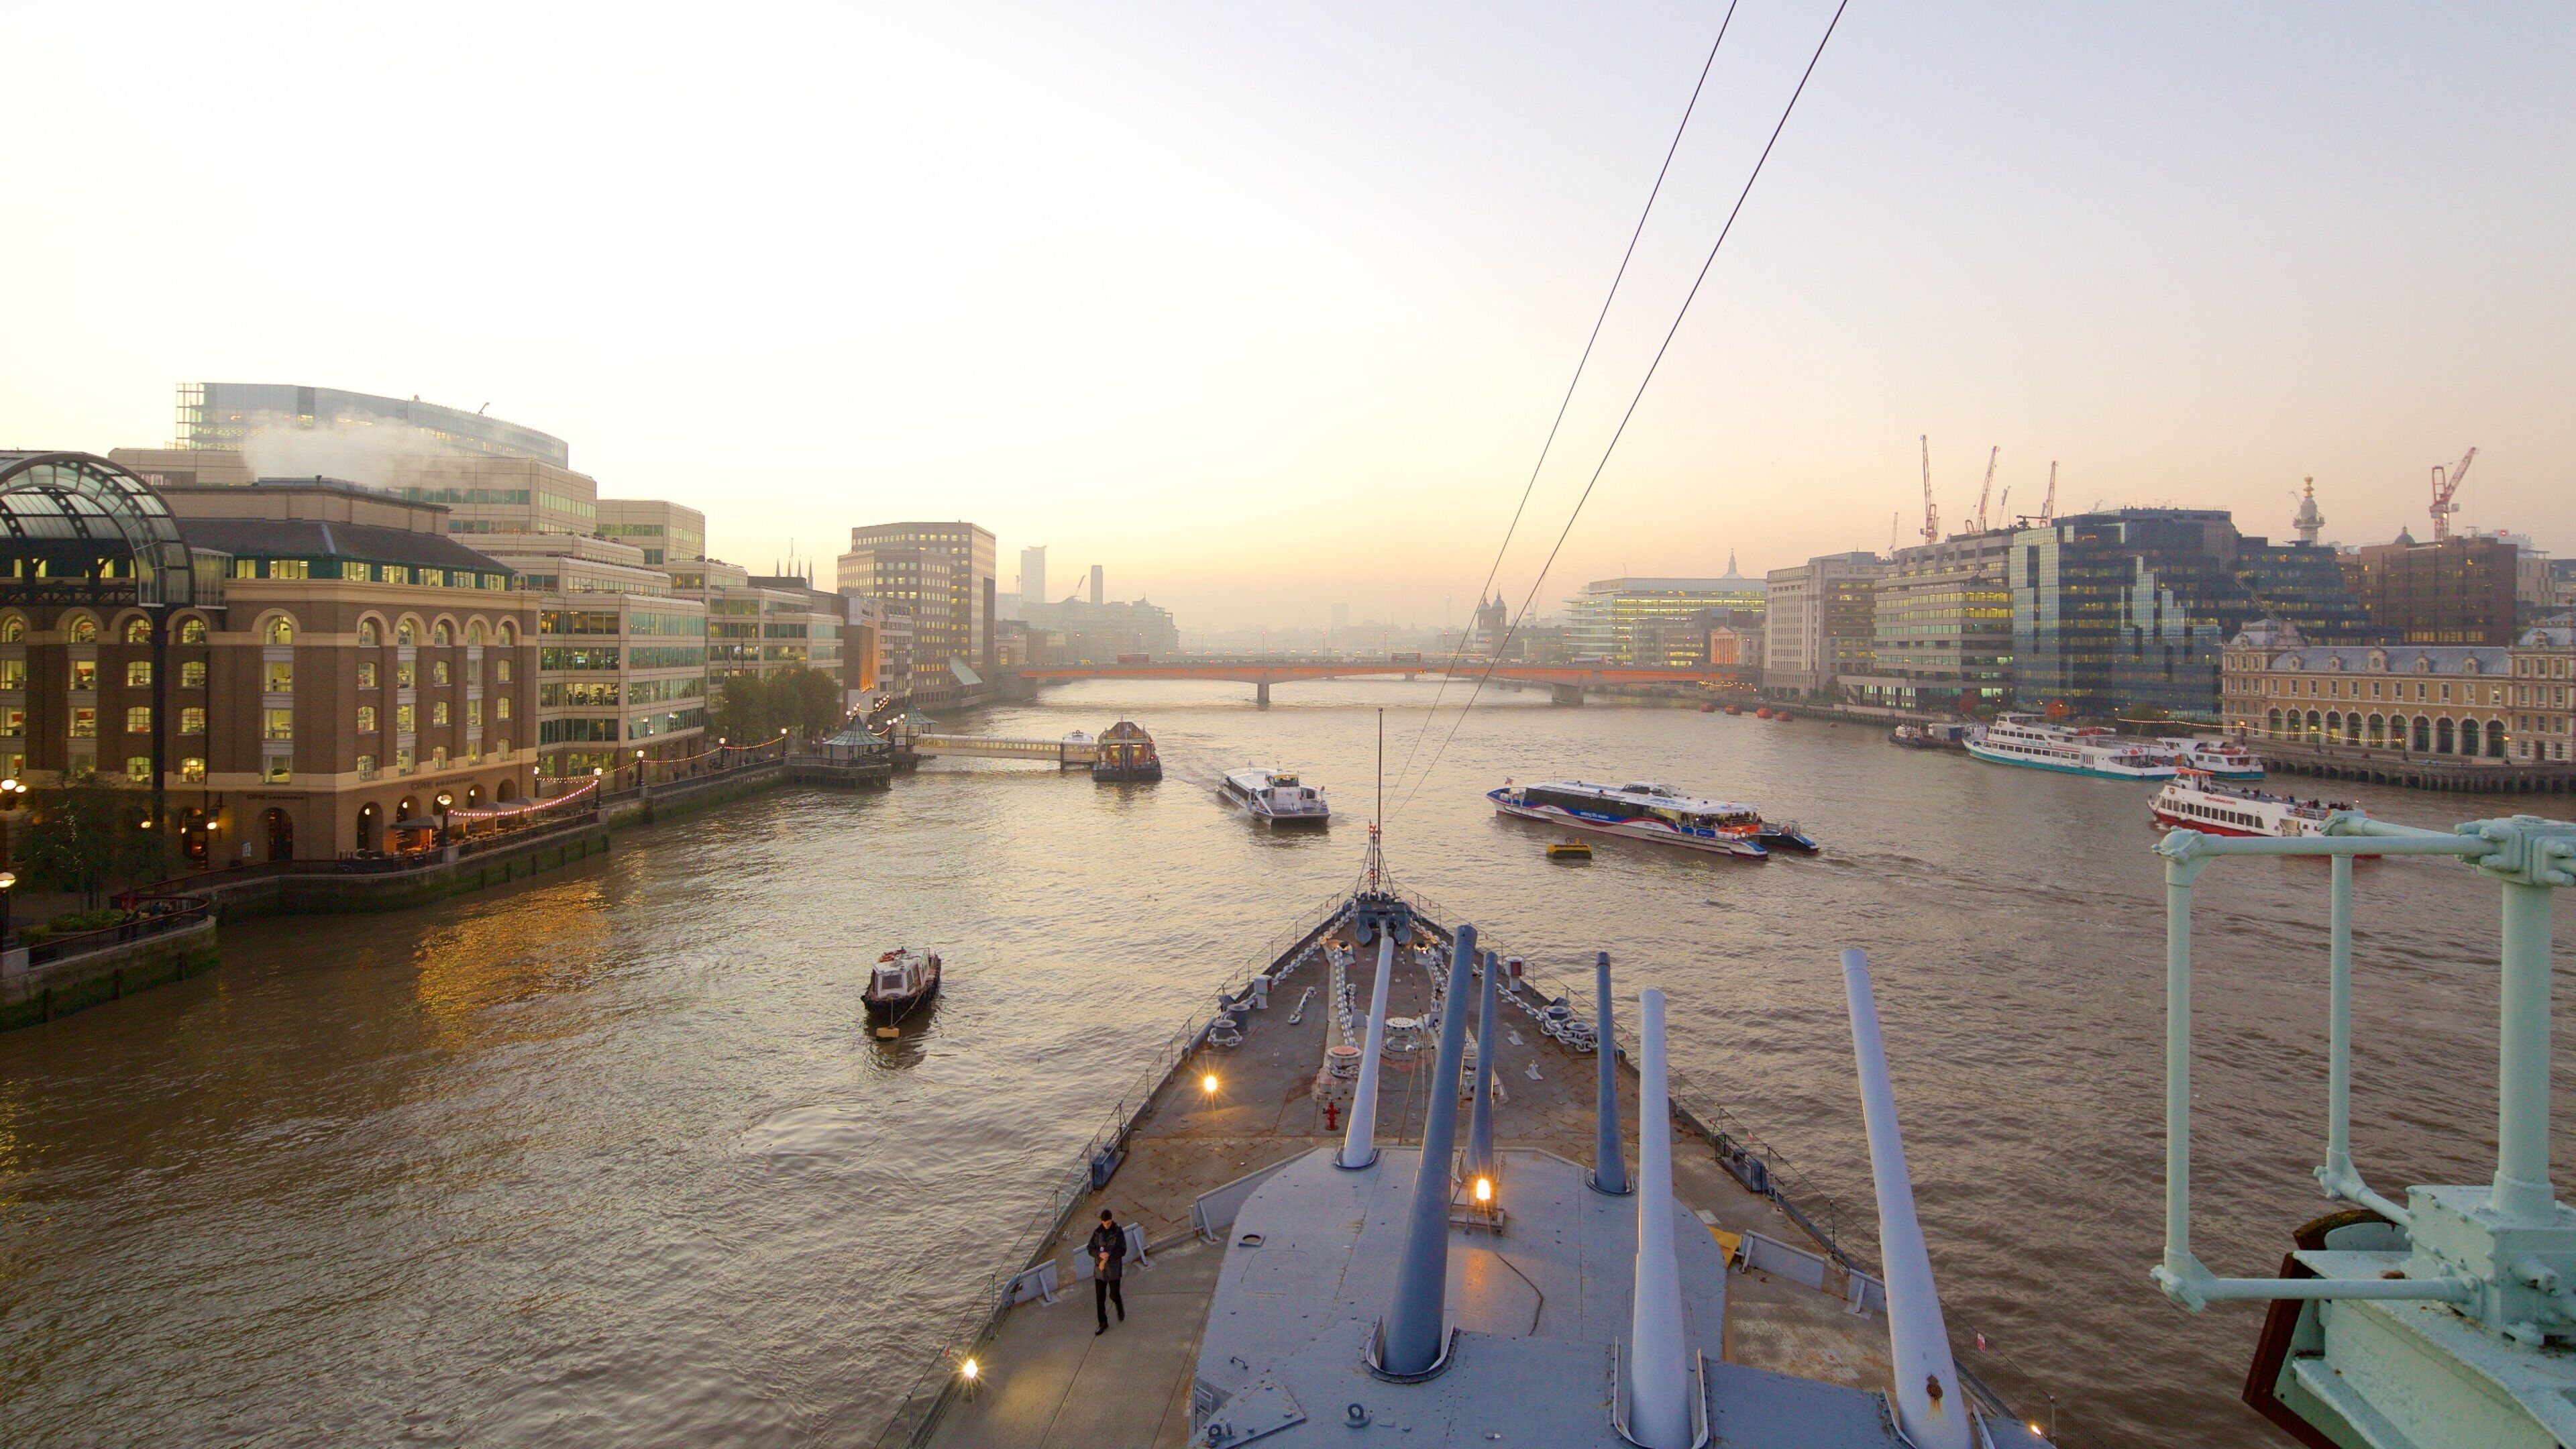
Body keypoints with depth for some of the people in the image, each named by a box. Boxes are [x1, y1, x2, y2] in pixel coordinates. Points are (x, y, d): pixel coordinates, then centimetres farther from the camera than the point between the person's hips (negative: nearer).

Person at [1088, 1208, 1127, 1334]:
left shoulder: (1118, 1232, -11)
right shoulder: (1097, 1232, -3)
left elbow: (1123, 1251, -12)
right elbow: (1091, 1249, -2)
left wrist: (1108, 1256, -23)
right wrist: (1100, 1254, -21)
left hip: (1114, 1270, -2)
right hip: (1099, 1269, 3)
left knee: (1114, 1295, 7)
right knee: (1100, 1298, 5)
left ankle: (1120, 1307, 41)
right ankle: (1103, 1323, 20)